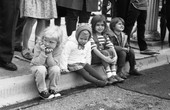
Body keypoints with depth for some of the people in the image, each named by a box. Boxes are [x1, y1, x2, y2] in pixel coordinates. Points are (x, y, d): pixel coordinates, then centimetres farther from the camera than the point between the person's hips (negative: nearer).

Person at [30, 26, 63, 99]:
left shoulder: (58, 49, -17)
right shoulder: (38, 46, -21)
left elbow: (53, 64, -21)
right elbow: (37, 63, -25)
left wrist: (49, 54, -32)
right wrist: (43, 53, -36)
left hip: (49, 69, 2)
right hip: (37, 67, -2)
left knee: (56, 69, -29)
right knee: (41, 69, -35)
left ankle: (53, 89, -7)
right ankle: (42, 90, -16)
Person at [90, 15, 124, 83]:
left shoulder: (105, 36, 10)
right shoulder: (92, 36, -12)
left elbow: (111, 46, -1)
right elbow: (94, 49, -23)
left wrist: (115, 56, -19)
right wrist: (105, 58, -31)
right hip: (93, 57, -7)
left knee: (111, 51, -18)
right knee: (105, 52, -29)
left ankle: (114, 74, -23)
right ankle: (109, 76, -34)